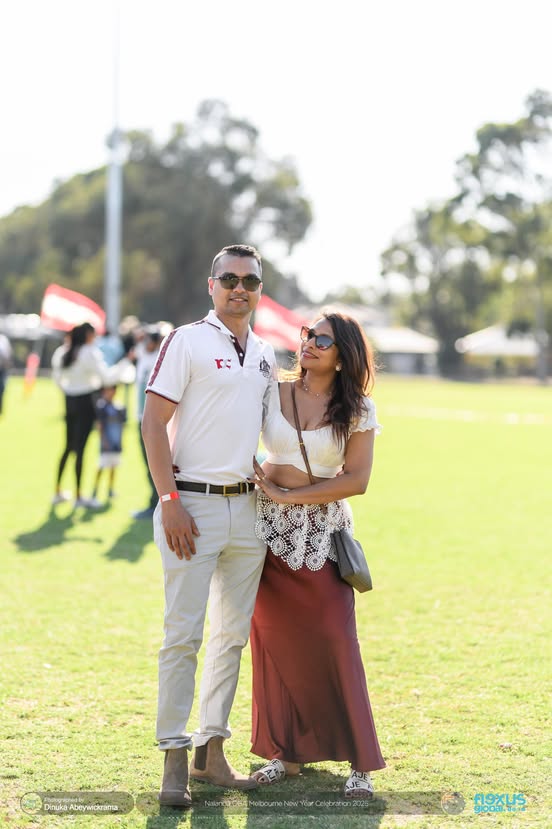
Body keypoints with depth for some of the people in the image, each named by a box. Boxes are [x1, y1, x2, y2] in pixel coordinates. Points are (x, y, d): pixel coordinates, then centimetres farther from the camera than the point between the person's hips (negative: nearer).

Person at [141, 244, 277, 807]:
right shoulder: (187, 342, -4)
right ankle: (174, 759, -2)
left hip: (249, 506, 6)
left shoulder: (264, 355, 14)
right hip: (194, 504, -6)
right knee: (183, 633, -7)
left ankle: (211, 750, 17)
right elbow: (153, 423, -9)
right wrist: (169, 501, -16)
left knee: (233, 633, 9)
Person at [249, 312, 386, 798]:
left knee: (334, 641, -5)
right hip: (271, 527, 2)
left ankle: (360, 763, 4)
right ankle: (287, 751, 17)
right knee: (275, 639, 4)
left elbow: (357, 480, -6)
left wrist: (289, 495, -11)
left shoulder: (358, 410, -1)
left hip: (324, 530, -2)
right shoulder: (271, 394, 3)